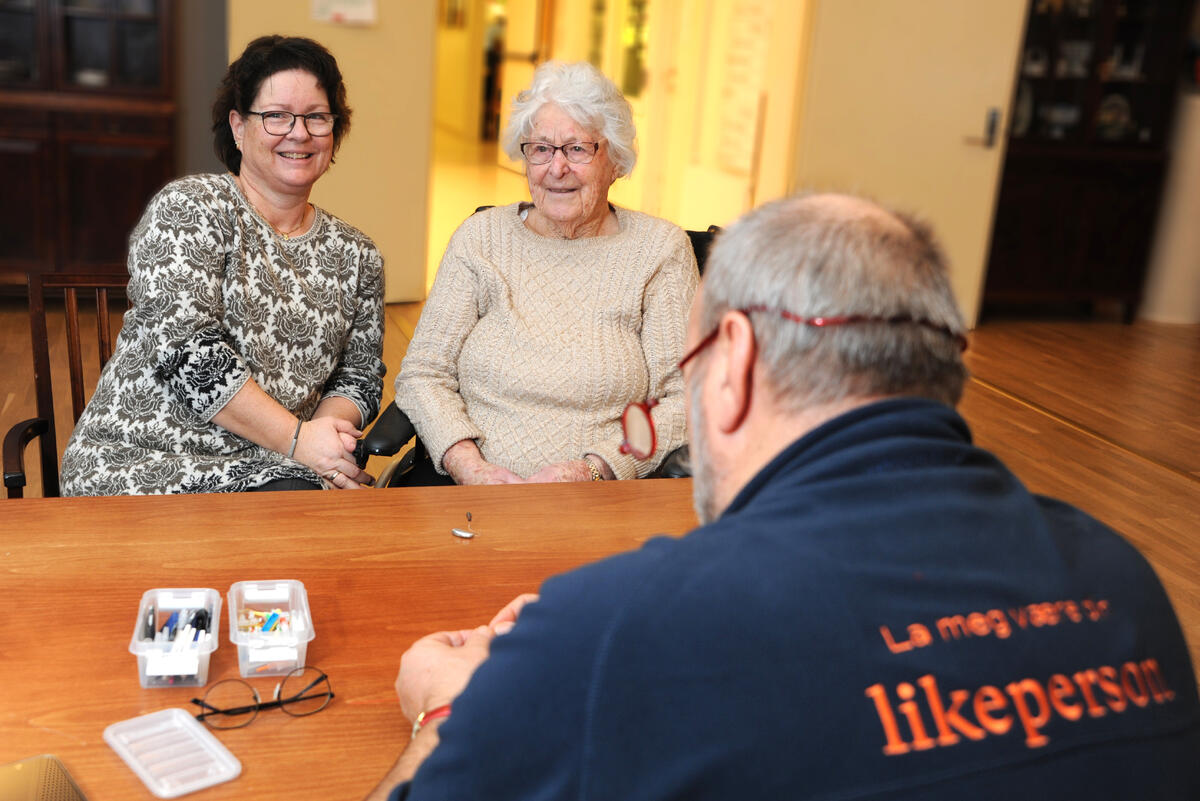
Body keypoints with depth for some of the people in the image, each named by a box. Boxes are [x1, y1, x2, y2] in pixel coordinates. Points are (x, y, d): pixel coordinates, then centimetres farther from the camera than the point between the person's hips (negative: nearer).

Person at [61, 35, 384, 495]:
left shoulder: (357, 257, 12)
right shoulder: (187, 208, -4)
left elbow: (359, 376, 16)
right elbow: (186, 349, -15)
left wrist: (328, 427, -8)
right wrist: (298, 437, -17)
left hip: (265, 472, 5)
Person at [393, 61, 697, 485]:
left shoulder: (660, 249, 5)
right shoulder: (481, 237, 10)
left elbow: (685, 399, 0)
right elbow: (422, 373, 7)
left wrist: (593, 470, -14)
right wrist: (468, 466, -10)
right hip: (469, 497, 2)